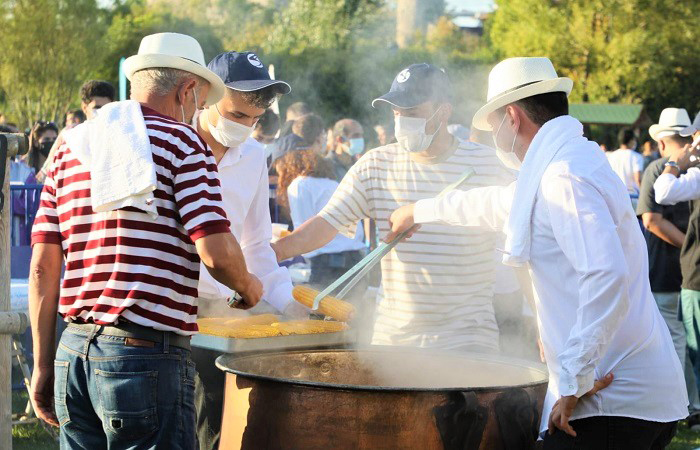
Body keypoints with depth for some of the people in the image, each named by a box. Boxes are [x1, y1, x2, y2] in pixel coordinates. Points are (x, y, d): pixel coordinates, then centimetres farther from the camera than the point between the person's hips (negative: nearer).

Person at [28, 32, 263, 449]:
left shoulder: (70, 151, 14)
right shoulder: (182, 141, -3)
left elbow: (43, 267, 11)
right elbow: (217, 251, -14)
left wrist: (44, 367, 14)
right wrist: (249, 288, 7)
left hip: (73, 352, 6)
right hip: (148, 354, -6)